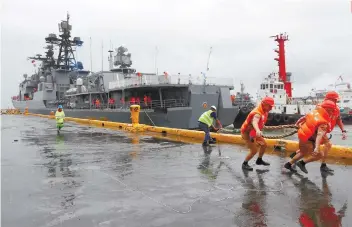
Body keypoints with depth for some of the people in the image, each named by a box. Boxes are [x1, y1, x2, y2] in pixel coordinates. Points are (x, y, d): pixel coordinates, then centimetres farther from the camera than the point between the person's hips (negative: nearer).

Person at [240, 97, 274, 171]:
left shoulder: (263, 111, 0)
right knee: (254, 151, -9)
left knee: (264, 144, 15)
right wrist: (258, 130, -72)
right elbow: (254, 122, -53)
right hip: (247, 133, -9)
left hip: (253, 132, 10)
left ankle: (259, 160, 33)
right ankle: (244, 164, 10)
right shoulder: (257, 113, -30)